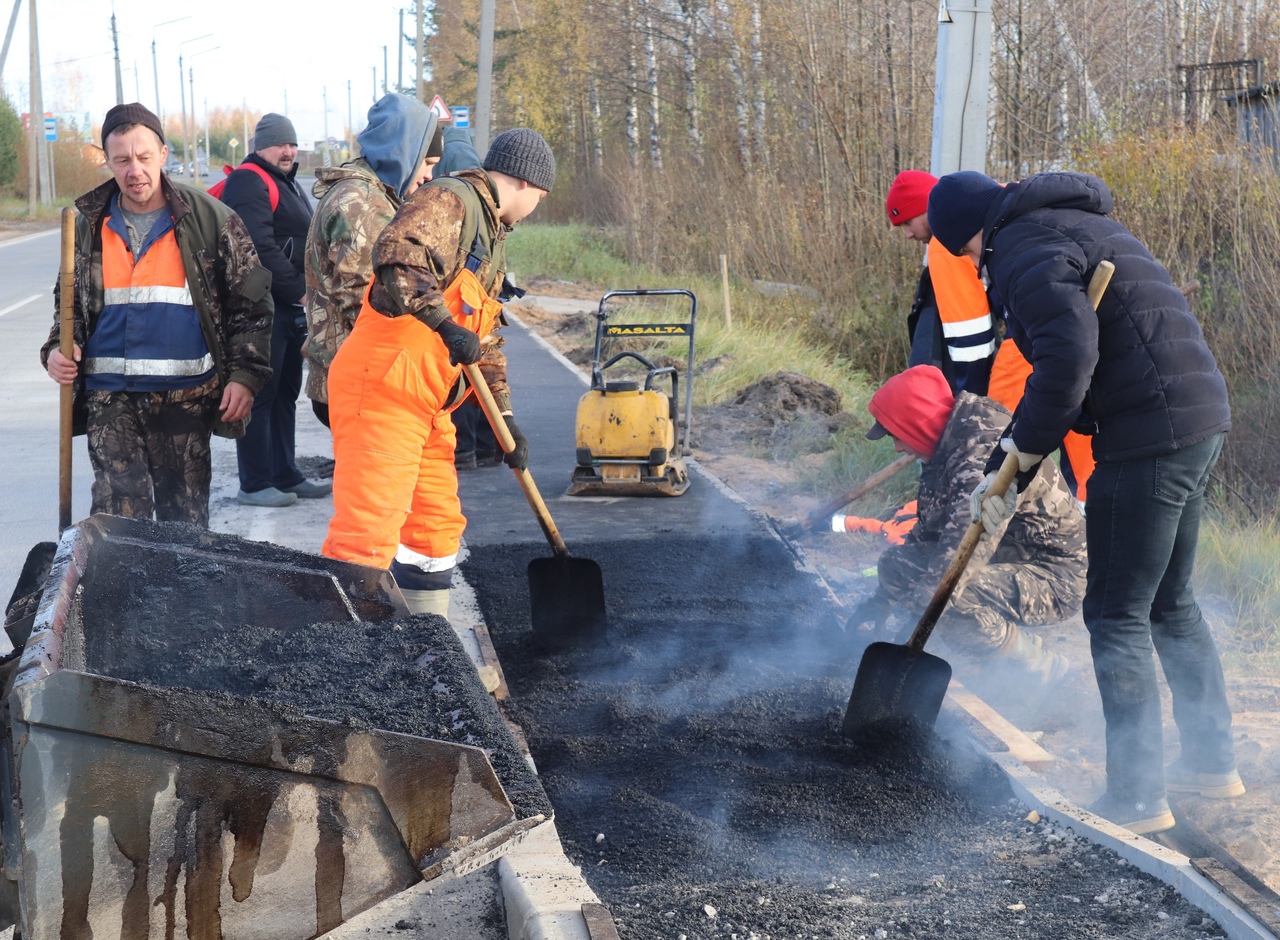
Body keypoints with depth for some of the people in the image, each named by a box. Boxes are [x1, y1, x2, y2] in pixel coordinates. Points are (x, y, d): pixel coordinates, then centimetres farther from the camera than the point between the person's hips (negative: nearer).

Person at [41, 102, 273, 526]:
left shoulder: (210, 220, 0)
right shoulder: (88, 227, 8)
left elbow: (251, 303, 2)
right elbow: (69, 303, 20)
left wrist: (244, 375, -7)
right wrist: (59, 349, 0)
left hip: (187, 395, -1)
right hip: (111, 396, 1)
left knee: (185, 520, 7)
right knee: (118, 511, -9)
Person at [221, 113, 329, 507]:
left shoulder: (288, 185, 22)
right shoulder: (249, 183, -11)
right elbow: (261, 248, -22)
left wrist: (306, 291, 11)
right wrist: (298, 289, -17)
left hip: (291, 308, 10)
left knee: (285, 393, 15)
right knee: (260, 393, -7)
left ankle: (286, 476, 23)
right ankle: (254, 485, -3)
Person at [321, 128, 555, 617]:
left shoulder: (493, 238, 22)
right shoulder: (450, 200, -10)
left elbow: (484, 338, 28)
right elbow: (397, 255, -30)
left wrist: (504, 417, 25)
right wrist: (445, 324, -33)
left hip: (429, 403, 10)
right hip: (381, 391, -10)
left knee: (437, 530, 16)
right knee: (368, 538, -15)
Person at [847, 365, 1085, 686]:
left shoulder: (987, 454, -28)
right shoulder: (949, 450, 3)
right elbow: (928, 530, 14)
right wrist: (880, 600, 11)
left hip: (1056, 578, -10)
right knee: (896, 564, 3)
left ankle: (1040, 669, -9)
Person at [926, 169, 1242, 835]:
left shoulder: (1022, 248, -9)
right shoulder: (1073, 226, 24)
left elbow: (1068, 355, -26)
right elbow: (1063, 358, 25)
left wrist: (1026, 444, -12)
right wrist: (1005, 471, 21)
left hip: (1149, 440, -10)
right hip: (1201, 422, 10)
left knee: (1117, 616, -1)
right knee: (1170, 602, 22)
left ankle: (1137, 798, 5)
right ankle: (1211, 762, 32)